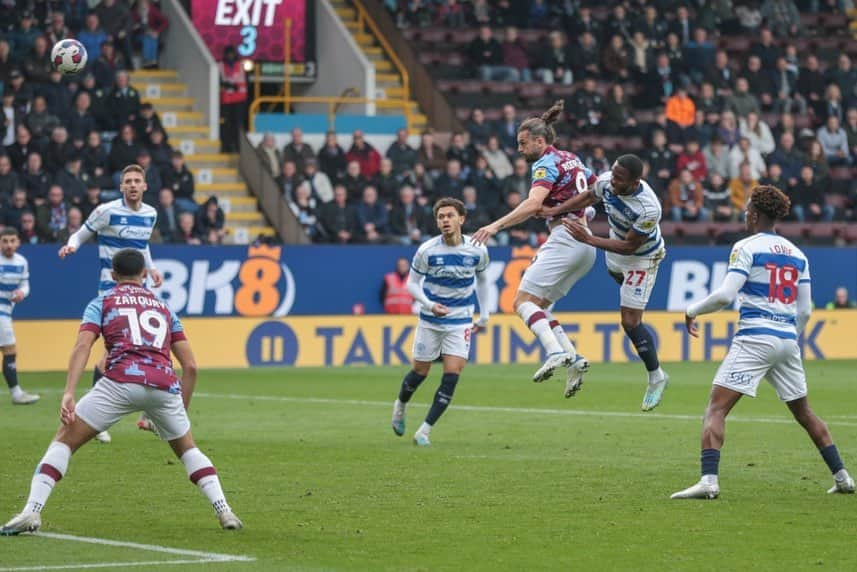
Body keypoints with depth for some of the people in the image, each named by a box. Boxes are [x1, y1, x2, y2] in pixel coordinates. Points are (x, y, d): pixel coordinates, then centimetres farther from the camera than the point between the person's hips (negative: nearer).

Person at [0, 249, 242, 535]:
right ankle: (224, 510, 13)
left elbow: (82, 346, 1)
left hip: (122, 380, -3)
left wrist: (68, 394, -8)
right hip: (165, 384, 3)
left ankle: (32, 511, -8)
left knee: (64, 440, 8)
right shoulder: (164, 308, 29)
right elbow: (190, 366, 23)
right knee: (187, 449, 27)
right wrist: (182, 410, 32)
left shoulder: (101, 303, 21)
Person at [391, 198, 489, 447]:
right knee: (420, 372, 9)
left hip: (460, 322, 1)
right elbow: (412, 283, -4)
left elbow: (482, 279, 10)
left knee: (451, 376, -12)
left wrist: (484, 315, 11)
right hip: (430, 321, -1)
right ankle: (400, 406, 42)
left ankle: (424, 431, -4)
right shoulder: (427, 251, -15)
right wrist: (429, 305, -21)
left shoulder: (477, 251, -9)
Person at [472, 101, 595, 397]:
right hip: (586, 245, 9)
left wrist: (496, 225, -33)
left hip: (566, 238, -9)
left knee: (524, 300, -12)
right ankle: (573, 359, -3)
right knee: (537, 306, 11)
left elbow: (533, 203, -25)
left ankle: (556, 351, -31)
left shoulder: (546, 164, -8)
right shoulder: (571, 159, 19)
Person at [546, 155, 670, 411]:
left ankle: (656, 377, 8)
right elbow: (588, 197, 0)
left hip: (642, 258, -7)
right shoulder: (606, 182, -25)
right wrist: (556, 210, -8)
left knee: (629, 321, -10)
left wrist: (588, 239, -33)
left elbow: (629, 246, -31)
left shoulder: (648, 208, -42)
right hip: (617, 252, 7)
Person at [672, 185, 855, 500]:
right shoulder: (797, 254, 15)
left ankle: (709, 480, -26)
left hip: (754, 340, -6)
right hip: (788, 341, 6)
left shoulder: (746, 247, -3)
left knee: (716, 408, -8)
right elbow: (805, 311, 14)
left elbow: (725, 295, -13)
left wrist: (692, 310, 2)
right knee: (803, 412, 21)